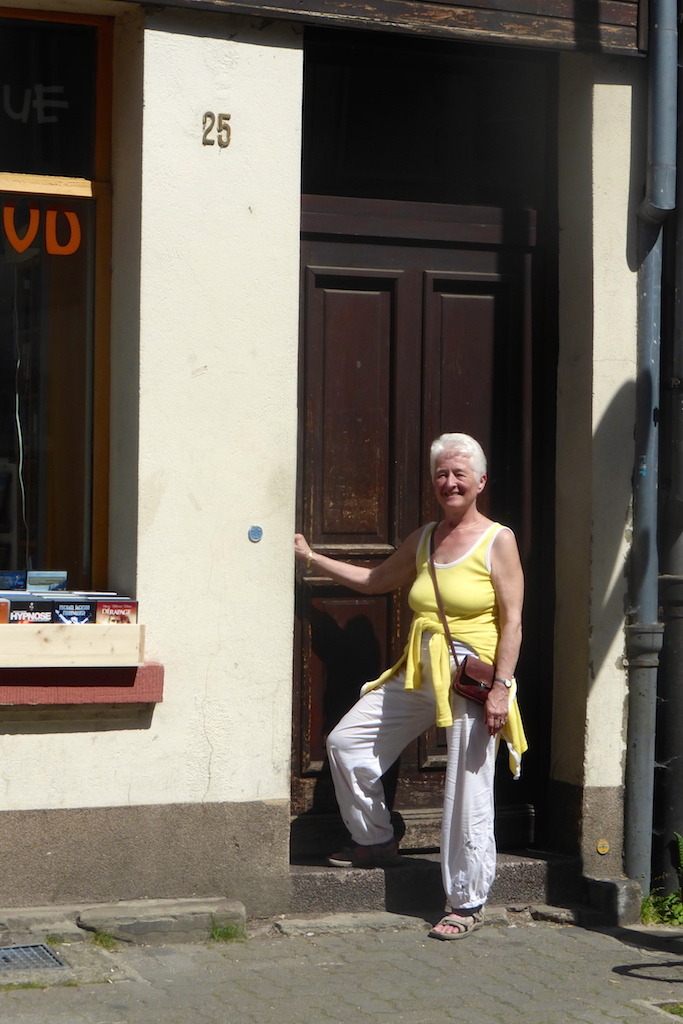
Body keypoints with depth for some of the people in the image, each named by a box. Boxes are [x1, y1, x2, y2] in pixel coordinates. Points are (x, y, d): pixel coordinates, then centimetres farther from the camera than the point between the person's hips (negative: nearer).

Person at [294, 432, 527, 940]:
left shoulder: (498, 541, -5)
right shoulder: (423, 540, 13)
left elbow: (512, 621, -9)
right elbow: (375, 580, 26)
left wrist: (502, 687, -17)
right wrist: (311, 557, 26)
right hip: (418, 676, 7)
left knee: (468, 793, -4)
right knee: (347, 740, 6)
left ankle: (468, 903, 7)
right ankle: (377, 841, 23)